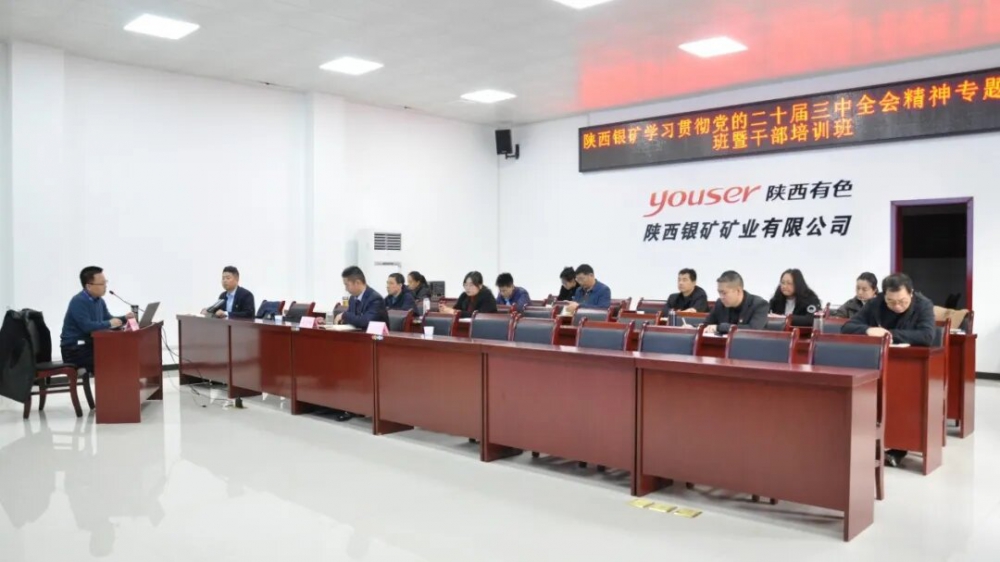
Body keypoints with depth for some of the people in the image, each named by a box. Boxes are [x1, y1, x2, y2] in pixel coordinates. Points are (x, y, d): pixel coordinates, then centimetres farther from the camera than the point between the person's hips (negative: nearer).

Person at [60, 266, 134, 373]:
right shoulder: (78, 301, -18)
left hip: (90, 344, 8)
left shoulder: (99, 300, 10)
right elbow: (87, 326, -28)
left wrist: (124, 318, -3)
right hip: (74, 350, -8)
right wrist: (109, 324, -16)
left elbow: (109, 320, 17)